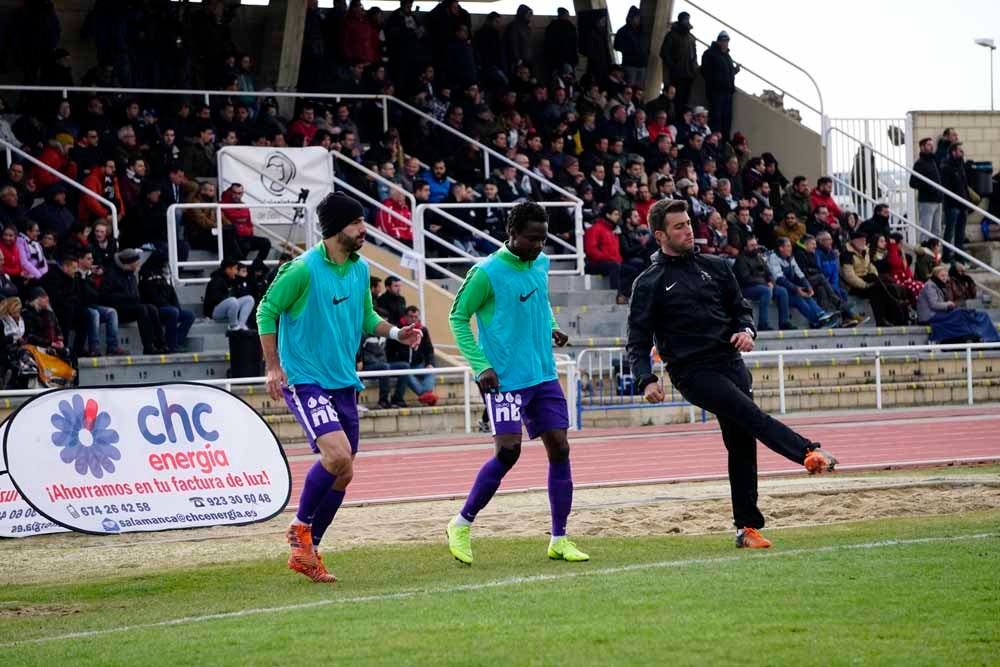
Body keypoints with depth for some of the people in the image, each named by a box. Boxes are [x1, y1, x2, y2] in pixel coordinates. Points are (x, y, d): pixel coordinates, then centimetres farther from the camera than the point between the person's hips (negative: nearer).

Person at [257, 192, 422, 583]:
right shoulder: (303, 269, -13)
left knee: (342, 474, 6)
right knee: (338, 455, -24)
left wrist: (394, 332, 1)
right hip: (305, 379, -8)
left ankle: (306, 552, 20)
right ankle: (300, 527, -1)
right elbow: (267, 312, -7)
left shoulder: (360, 269, 8)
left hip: (344, 383, 8)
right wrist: (273, 367, -12)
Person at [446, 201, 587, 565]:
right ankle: (462, 524, 4)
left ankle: (559, 539, 8)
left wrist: (552, 328, 8)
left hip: (544, 375, 7)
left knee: (559, 449, 1)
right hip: (505, 380, -7)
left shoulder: (541, 264, 8)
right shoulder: (487, 273, -13)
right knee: (508, 451, -14)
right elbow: (457, 317, -6)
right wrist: (481, 366, -13)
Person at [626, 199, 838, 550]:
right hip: (693, 372, -5)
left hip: (731, 363, 5)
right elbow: (638, 341, -1)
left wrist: (747, 330, -2)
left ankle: (747, 527, 6)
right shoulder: (649, 284, 2)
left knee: (741, 443, 1)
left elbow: (740, 307, 22)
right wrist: (646, 380, -16)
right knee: (750, 414, -26)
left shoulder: (714, 268, 16)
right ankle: (810, 452, -40)